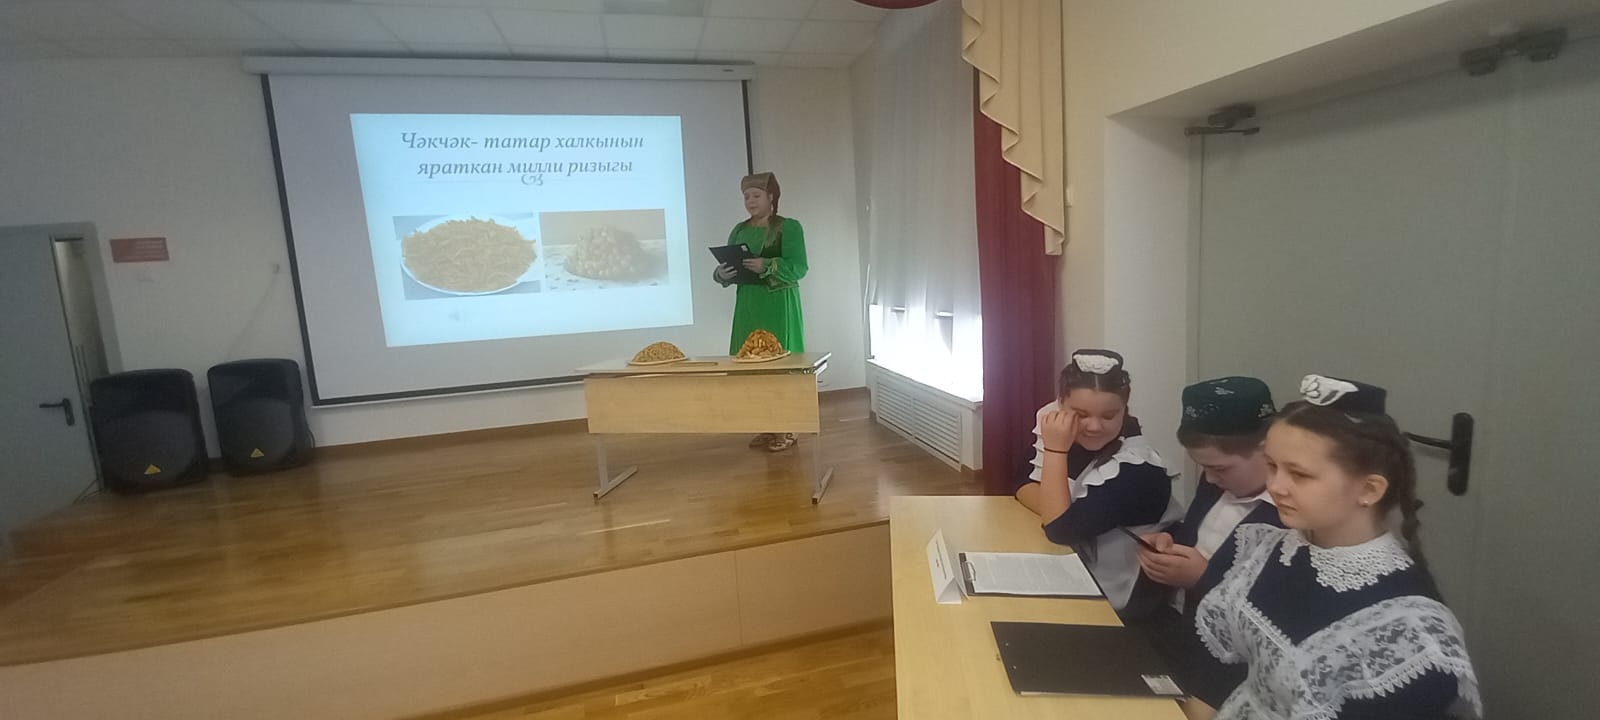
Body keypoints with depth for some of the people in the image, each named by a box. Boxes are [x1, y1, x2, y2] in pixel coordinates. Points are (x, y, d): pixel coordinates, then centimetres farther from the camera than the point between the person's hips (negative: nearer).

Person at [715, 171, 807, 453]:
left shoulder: (789, 227, -3)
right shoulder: (739, 230, 14)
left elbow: (798, 267, -13)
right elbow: (726, 266, 12)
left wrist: (766, 266, -26)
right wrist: (722, 273, -11)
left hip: (779, 306, -5)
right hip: (748, 306, 6)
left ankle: (786, 430, 6)